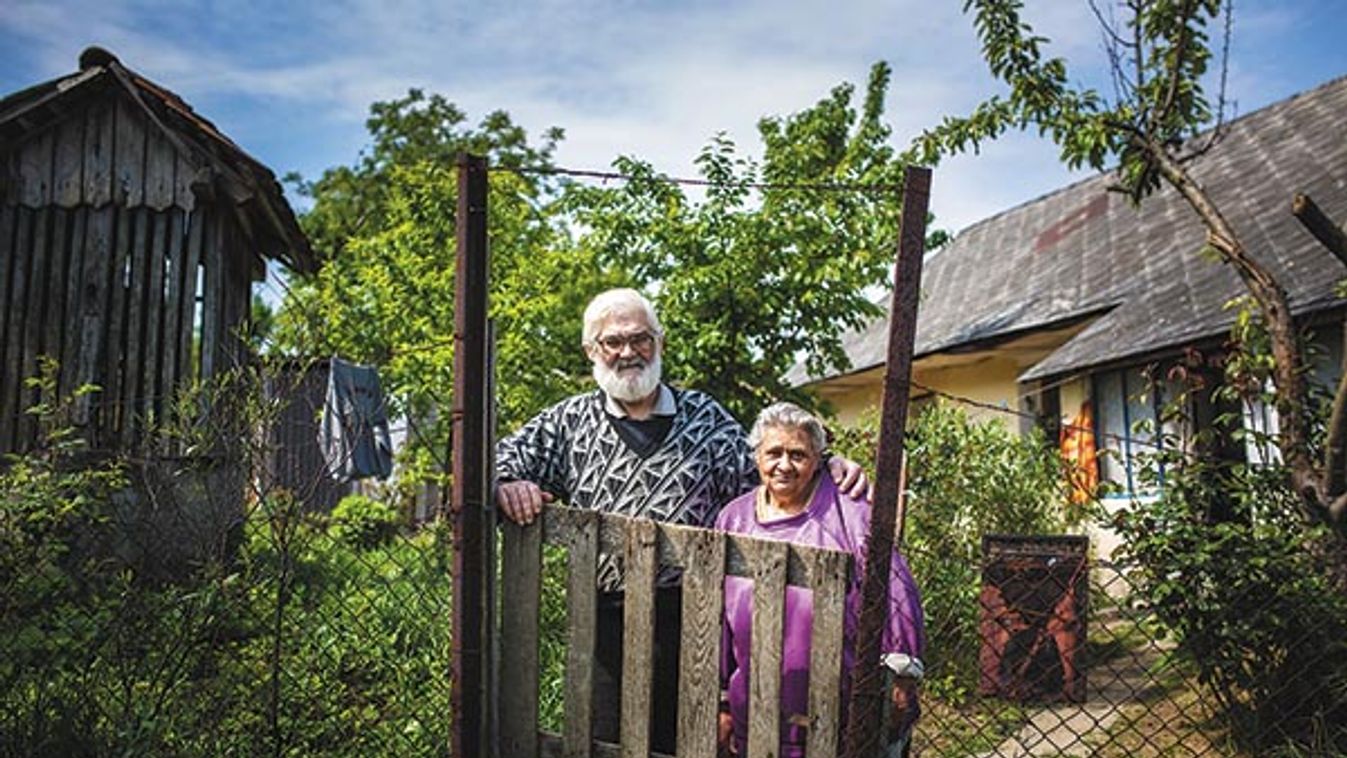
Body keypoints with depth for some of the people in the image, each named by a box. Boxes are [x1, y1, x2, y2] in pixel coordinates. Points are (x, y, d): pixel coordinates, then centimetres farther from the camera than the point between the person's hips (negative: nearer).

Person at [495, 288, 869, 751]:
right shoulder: (570, 422, 7)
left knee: (681, 744, 11)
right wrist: (506, 486, -18)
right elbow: (499, 460, 6)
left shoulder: (705, 418, 9)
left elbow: (763, 480, 10)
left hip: (690, 617, 1)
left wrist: (827, 469, -6)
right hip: (604, 621, 0)